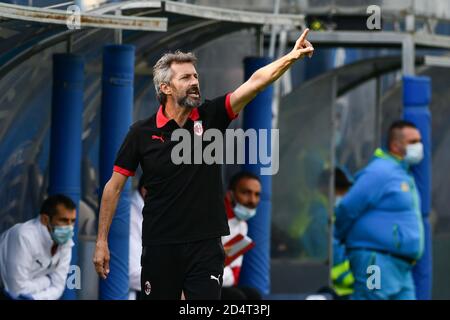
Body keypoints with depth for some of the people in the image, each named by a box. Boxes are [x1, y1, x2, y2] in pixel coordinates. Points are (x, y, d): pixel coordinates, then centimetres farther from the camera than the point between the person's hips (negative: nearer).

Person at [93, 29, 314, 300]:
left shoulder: (211, 117, 1)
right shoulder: (142, 133, -2)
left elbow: (255, 82, -11)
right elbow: (114, 186, 2)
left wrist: (292, 57, -26)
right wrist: (102, 241, -1)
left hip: (205, 244, 1)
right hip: (159, 246, -1)